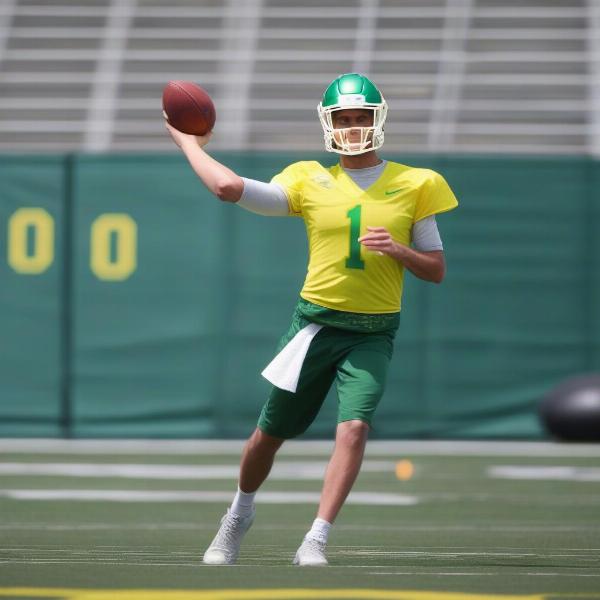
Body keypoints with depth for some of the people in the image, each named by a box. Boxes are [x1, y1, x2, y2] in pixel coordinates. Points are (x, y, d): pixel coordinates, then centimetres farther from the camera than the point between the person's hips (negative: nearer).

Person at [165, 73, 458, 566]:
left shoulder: (412, 186, 3)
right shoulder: (311, 183, 1)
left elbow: (436, 269, 7)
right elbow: (229, 187, -10)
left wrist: (398, 250, -12)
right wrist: (188, 143, 2)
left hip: (372, 335, -1)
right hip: (316, 323, 1)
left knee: (354, 427, -22)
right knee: (271, 431, 11)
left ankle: (315, 542, -20)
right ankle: (240, 515, 38)